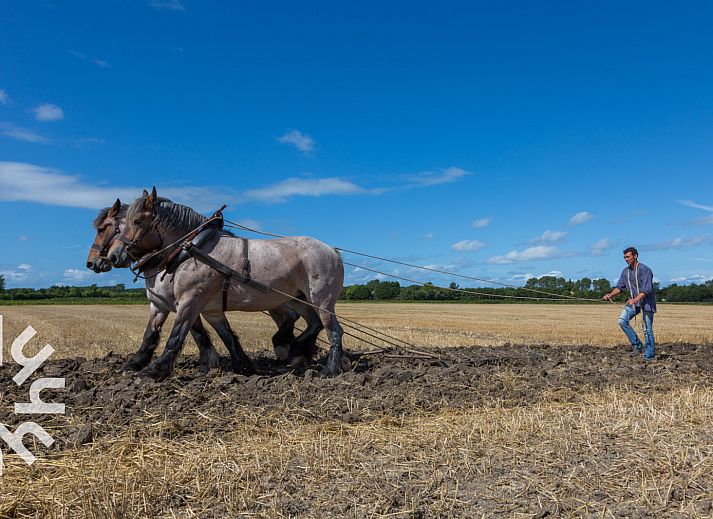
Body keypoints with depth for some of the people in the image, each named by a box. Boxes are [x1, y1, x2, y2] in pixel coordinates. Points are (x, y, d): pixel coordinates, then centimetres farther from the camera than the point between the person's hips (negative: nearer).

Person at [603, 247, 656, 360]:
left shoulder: (645, 270, -16)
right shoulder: (625, 272, 5)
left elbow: (646, 290, -23)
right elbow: (619, 287, 9)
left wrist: (635, 300, -36)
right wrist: (610, 295, -9)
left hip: (646, 301, -6)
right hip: (633, 301, 6)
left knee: (647, 329, -2)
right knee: (622, 321, -11)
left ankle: (649, 356, 9)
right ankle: (637, 345, 0)